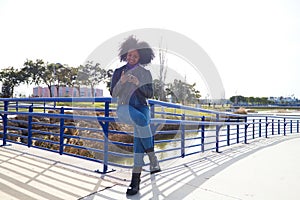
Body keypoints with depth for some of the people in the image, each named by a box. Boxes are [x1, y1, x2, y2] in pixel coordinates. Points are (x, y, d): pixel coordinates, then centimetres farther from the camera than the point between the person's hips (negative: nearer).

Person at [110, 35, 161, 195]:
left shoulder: (145, 73, 11)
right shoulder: (118, 72, 11)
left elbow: (150, 94, 4)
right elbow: (113, 94, 4)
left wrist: (138, 84, -12)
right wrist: (121, 82, -14)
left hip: (142, 108, 1)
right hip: (124, 109, -1)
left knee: (139, 136, -24)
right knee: (142, 120, -35)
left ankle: (135, 180, -21)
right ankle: (153, 159, -25)